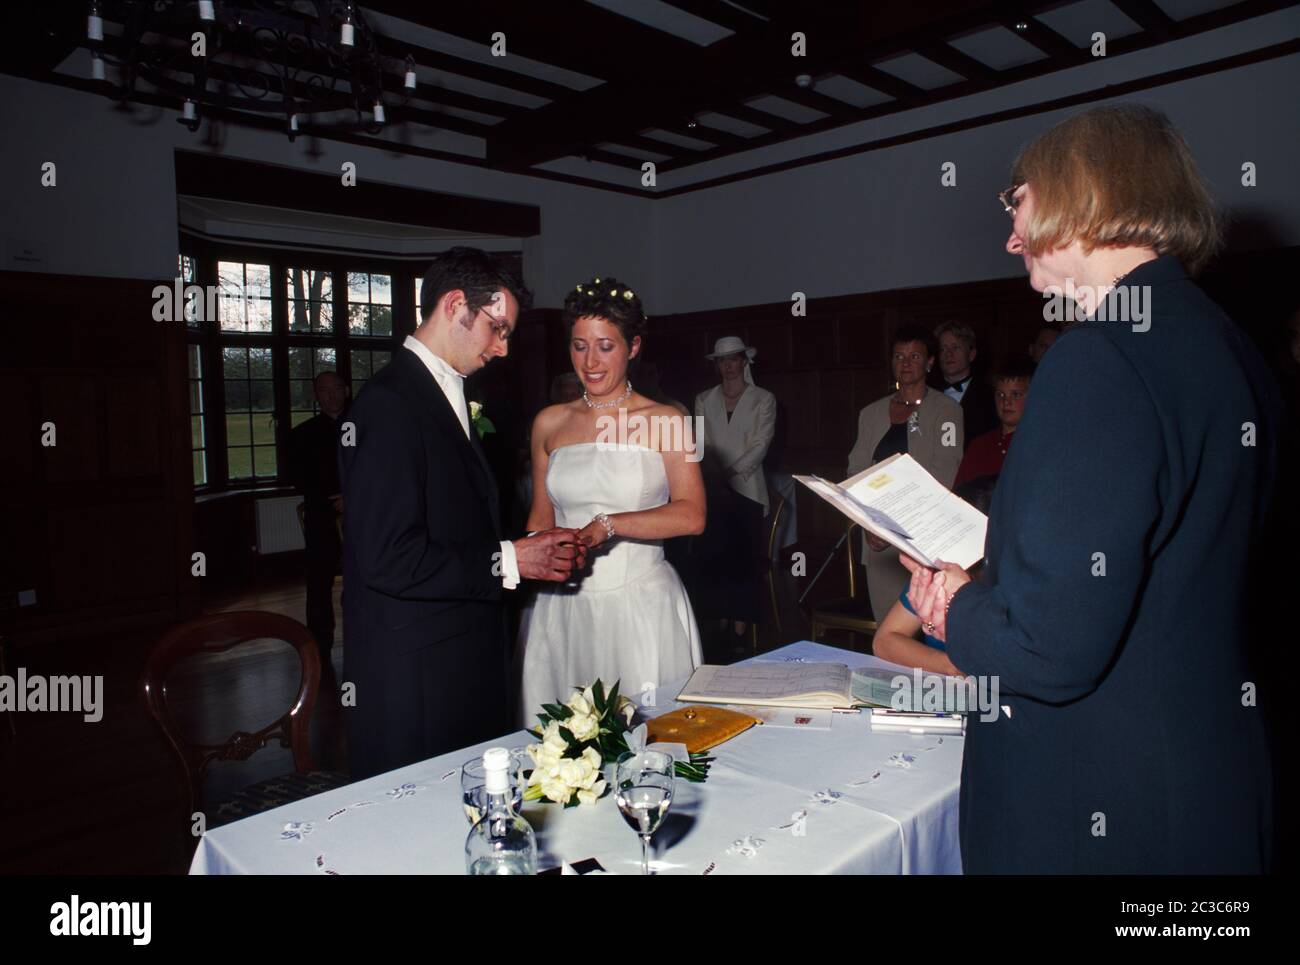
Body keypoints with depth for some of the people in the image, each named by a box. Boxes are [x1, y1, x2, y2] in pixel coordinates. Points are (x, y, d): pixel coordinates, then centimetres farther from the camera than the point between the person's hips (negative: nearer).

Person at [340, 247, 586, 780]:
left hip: (465, 666, 9)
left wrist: (530, 550, 5)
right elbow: (388, 558, -22)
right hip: (413, 680, -9)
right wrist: (507, 561, -16)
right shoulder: (389, 403, -16)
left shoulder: (447, 397, 15)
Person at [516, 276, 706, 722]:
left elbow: (692, 516, -12)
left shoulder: (664, 421, -1)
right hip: (562, 607, 3)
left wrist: (609, 524, -21)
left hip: (642, 606, -2)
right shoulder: (550, 423, 9)